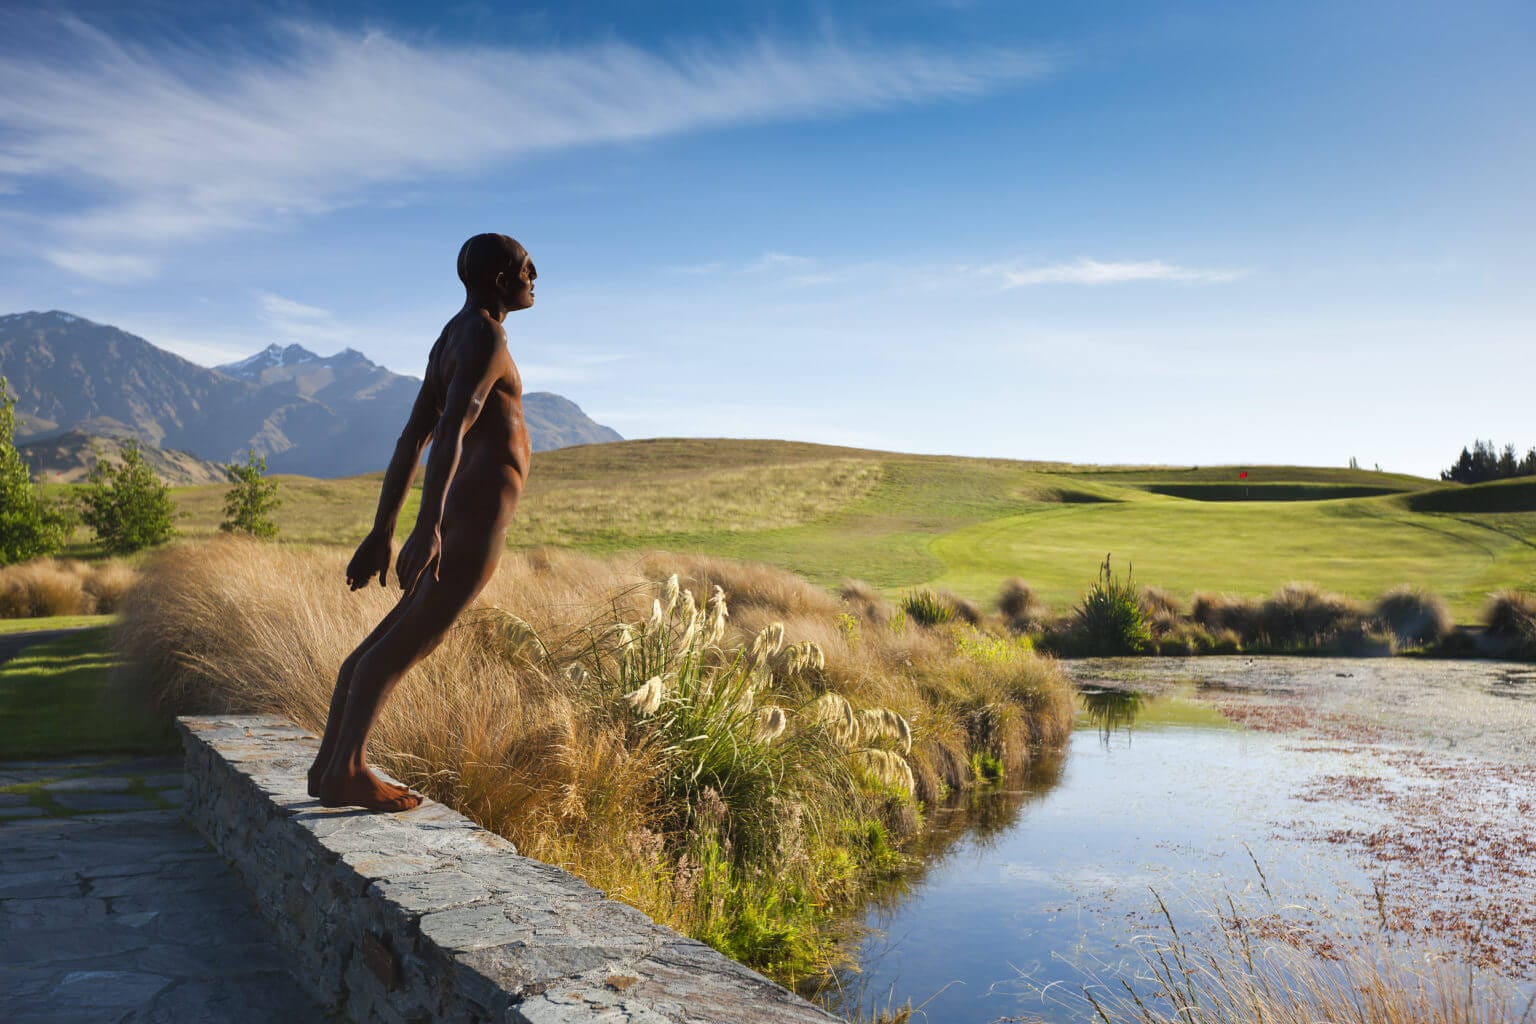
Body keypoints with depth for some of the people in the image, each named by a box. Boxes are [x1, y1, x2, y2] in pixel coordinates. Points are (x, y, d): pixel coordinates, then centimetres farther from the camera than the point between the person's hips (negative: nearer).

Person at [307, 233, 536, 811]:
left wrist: (382, 533, 17)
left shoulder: (449, 341, 20)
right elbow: (450, 432, -25)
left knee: (388, 641, 10)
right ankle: (347, 772, -9)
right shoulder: (484, 337, -10)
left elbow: (411, 440, 18)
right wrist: (427, 527, -35)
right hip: (478, 518, -10)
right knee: (403, 644, -11)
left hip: (454, 519, 10)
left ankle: (329, 765, 15)